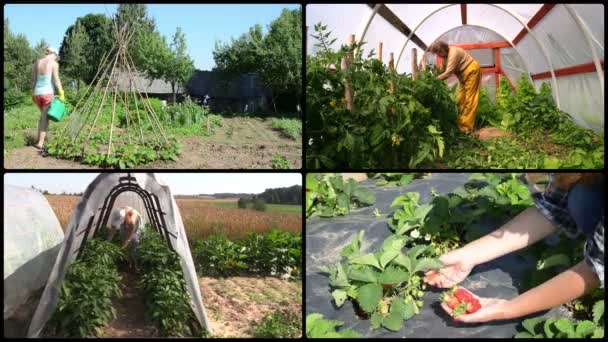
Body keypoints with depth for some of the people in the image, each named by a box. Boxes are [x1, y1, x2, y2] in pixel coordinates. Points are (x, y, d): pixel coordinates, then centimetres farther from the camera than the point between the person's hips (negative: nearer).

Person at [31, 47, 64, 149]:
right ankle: (40, 143, -8)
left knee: (43, 115, 23)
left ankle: (39, 139, 21)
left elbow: (33, 80, 12)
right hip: (48, 93, -5)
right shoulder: (54, 63, -4)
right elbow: (56, 80, -9)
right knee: (45, 118, -4)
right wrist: (61, 94, -4)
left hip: (37, 93, 6)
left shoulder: (36, 63, 12)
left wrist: (33, 93, 19)